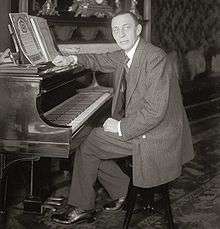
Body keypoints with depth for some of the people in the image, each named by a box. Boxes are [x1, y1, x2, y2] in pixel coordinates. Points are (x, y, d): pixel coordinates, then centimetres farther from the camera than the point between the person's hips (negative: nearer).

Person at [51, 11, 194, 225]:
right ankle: (123, 191, 20)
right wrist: (72, 59, 10)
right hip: (134, 123, 9)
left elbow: (155, 111, -29)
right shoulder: (124, 55, 4)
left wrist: (121, 127, -20)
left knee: (87, 145, -6)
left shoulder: (155, 58, -24)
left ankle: (82, 208, 11)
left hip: (155, 135, -9)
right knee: (92, 141, 13)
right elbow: (101, 60, 26)